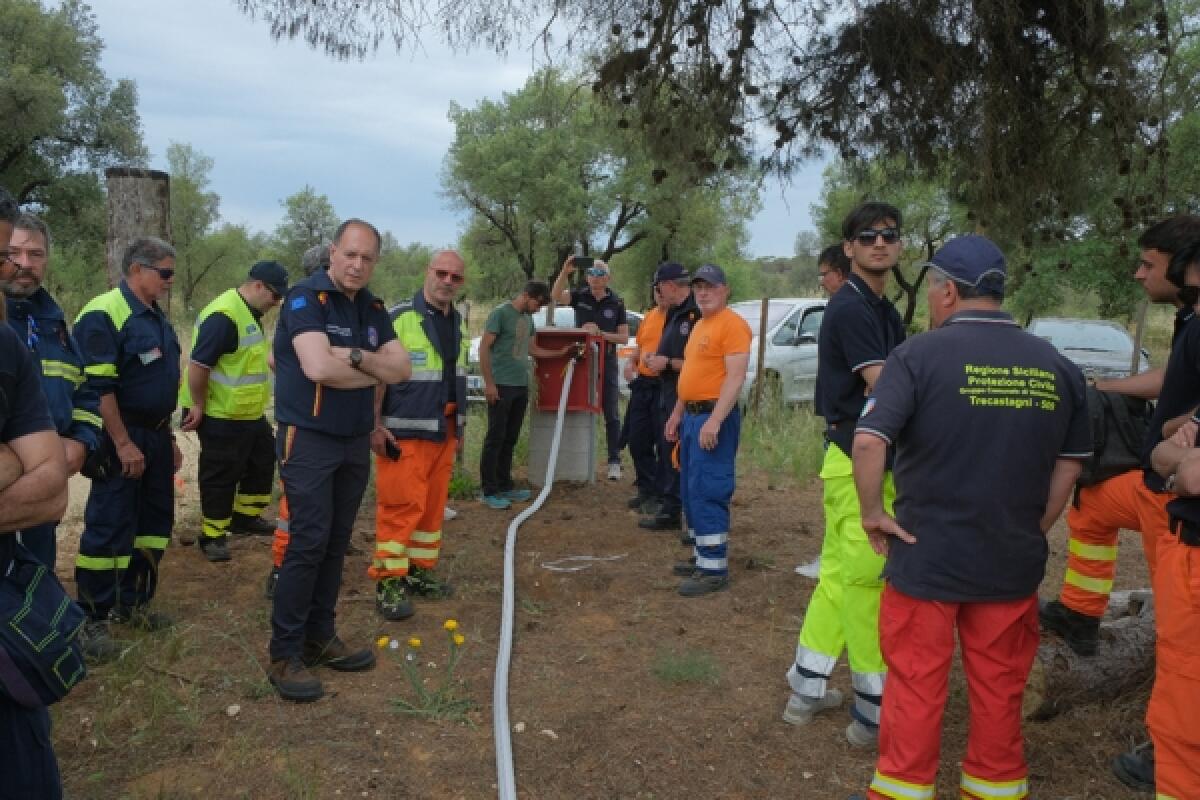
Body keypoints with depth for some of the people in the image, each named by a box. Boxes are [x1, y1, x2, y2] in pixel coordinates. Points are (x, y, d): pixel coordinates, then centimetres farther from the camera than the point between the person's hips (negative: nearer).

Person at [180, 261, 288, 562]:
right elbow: (198, 365, -26)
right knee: (220, 477, 1)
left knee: (263, 461, 19)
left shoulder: (250, 313, 9)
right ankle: (213, 535, 13)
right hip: (221, 417, -10)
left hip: (249, 412, 10)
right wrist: (198, 406, -19)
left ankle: (244, 517, 34)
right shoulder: (223, 316, -24)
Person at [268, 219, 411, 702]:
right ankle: (284, 654, 1)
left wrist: (357, 357, -17)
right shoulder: (306, 298, -12)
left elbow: (402, 368, 1)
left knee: (336, 543, 11)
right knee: (309, 542, -8)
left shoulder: (373, 309, 10)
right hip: (309, 439, -7)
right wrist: (375, 371, -10)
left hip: (356, 441, 7)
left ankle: (320, 637, 22)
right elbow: (319, 367, -26)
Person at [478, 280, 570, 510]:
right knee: (495, 439, -3)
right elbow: (484, 349, -11)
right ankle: (489, 491, 2)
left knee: (510, 440, 12)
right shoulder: (501, 313, -9)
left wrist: (560, 353, 24)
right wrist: (489, 383, -14)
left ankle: (505, 486, 20)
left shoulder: (528, 318, 15)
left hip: (521, 387, 8)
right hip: (501, 386, -8)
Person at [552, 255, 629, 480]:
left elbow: (624, 337, -1)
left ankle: (614, 461, 7)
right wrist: (565, 271, -33)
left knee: (611, 414, 2)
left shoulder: (616, 303, 1)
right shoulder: (580, 296, 1)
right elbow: (556, 296, -20)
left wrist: (600, 333, -15)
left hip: (607, 362, -1)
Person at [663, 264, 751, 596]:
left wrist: (715, 420, -27)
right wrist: (677, 414, 22)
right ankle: (702, 556, 24)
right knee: (691, 491, 14)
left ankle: (715, 569, -5)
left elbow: (735, 376, -20)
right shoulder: (699, 325, 19)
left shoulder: (732, 324, -12)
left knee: (708, 491, -10)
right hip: (692, 415, 10)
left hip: (714, 416, -10)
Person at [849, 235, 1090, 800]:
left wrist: (873, 513, -10)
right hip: (1013, 560, 4)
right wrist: (1033, 531, 17)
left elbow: (868, 442, -23)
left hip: (927, 557, -4)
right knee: (1000, 689, 17)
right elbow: (1070, 465, 9)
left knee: (915, 686, 10)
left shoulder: (920, 355, -13)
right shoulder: (1056, 366, 3)